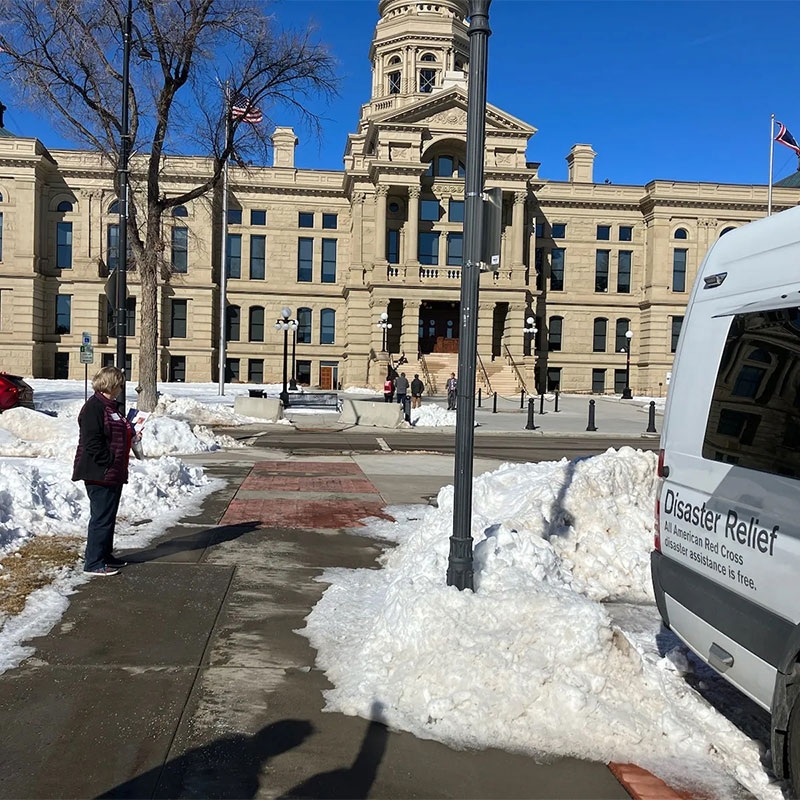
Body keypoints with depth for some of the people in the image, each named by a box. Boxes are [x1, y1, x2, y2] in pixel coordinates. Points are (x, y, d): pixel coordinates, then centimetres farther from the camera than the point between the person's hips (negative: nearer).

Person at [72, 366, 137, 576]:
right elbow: (92, 444, -21)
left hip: (114, 473, 10)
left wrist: (131, 437, 9)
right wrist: (110, 462, -21)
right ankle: (93, 563, 2)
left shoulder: (112, 407, 16)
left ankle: (105, 555, 28)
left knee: (109, 517, 17)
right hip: (100, 473, -10)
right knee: (101, 518, -5)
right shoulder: (94, 407, -15)